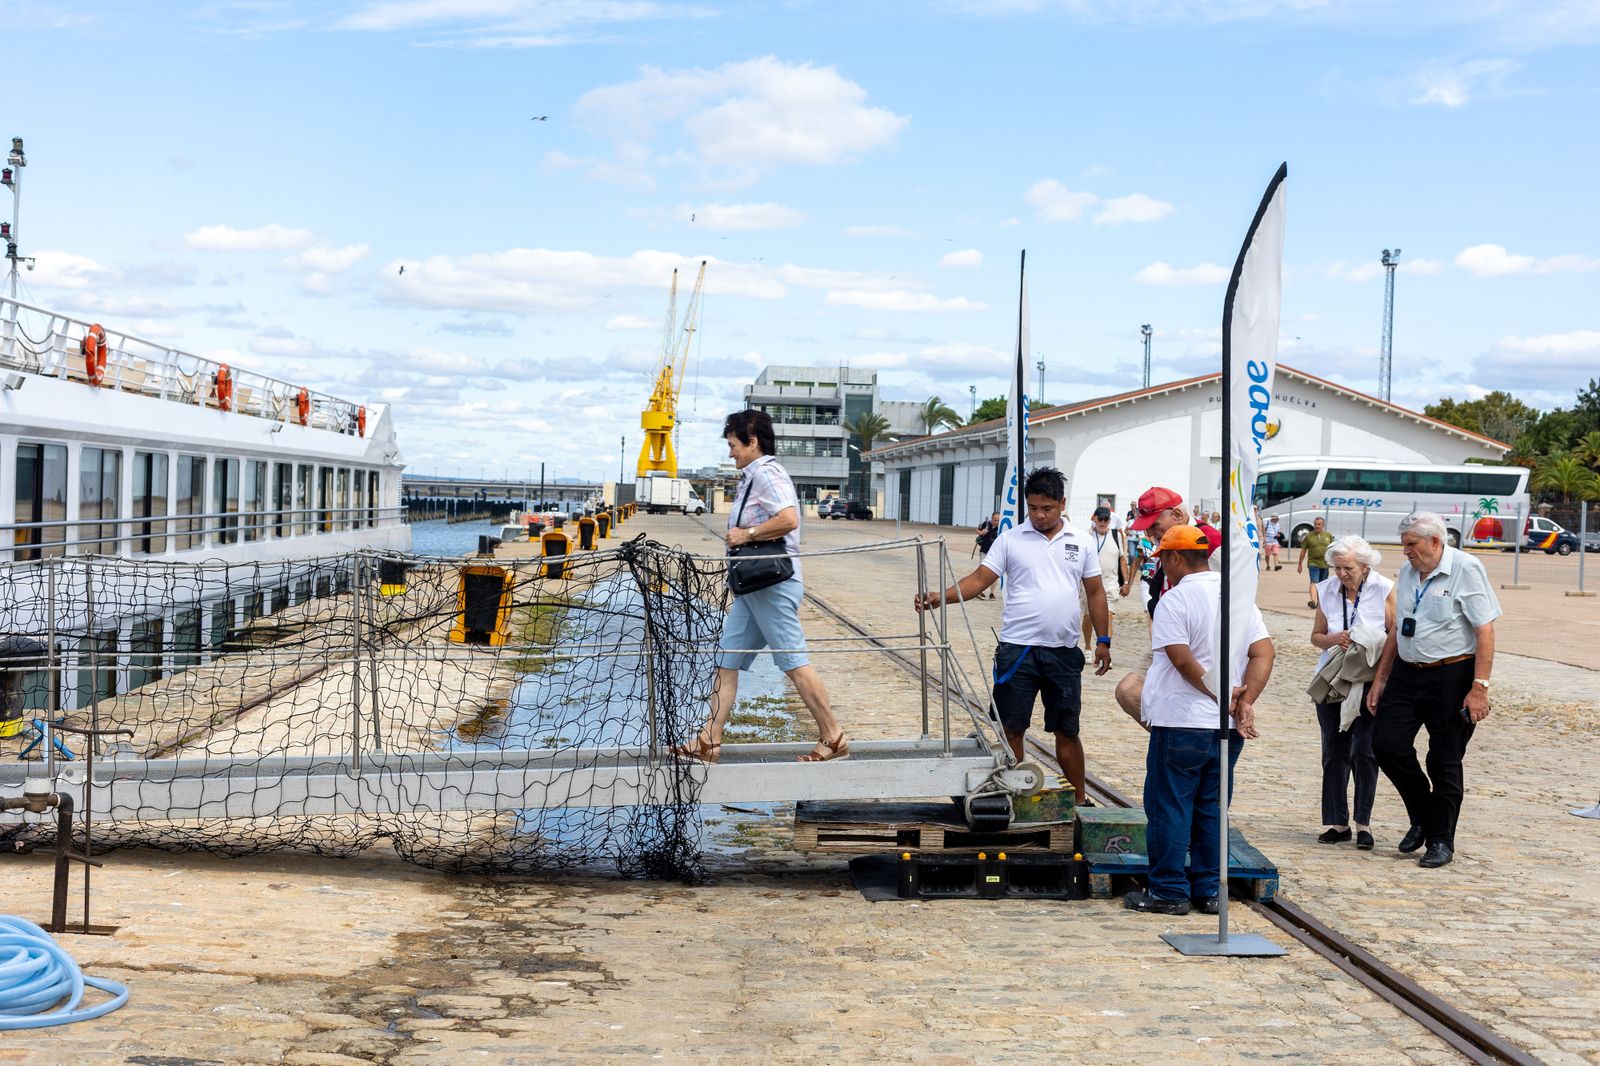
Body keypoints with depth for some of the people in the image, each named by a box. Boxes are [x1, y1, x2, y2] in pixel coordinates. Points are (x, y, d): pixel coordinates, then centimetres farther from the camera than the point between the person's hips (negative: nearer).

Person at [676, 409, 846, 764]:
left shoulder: (766, 473, -12)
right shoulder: (753, 477, 20)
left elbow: (788, 520, -27)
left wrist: (747, 534, -18)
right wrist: (739, 536, 15)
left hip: (773, 583, -11)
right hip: (754, 585, 11)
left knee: (794, 660, -7)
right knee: (726, 660, 7)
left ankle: (833, 739, 0)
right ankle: (708, 742, 8)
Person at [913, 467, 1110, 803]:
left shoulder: (1081, 544, 6)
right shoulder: (1010, 539, 1)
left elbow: (1095, 592, 10)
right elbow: (979, 579, -4)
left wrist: (1103, 641, 6)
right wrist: (939, 597, -19)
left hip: (1064, 651, 1)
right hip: (1017, 649, -1)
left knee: (1067, 731, 10)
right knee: (1012, 728, 3)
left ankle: (1078, 802, 20)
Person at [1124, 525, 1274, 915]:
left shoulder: (1174, 600, -11)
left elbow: (1184, 661, -18)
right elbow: (1263, 654, 0)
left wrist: (1222, 696, -10)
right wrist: (1245, 703, -7)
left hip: (1180, 723, -6)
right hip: (1227, 728, 6)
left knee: (1168, 809, 3)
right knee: (1212, 810, 14)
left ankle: (1168, 891, 6)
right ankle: (1209, 891, 17)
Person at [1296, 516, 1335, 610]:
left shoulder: (1328, 535, 8)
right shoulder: (1309, 536, 1)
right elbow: (1303, 550, 4)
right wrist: (1300, 564, 4)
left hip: (1325, 563, 3)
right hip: (1313, 563, -3)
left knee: (1322, 584, 11)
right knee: (1314, 582, -17)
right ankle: (1313, 601, -30)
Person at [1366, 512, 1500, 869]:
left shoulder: (1465, 570, -11)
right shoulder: (1407, 572, 11)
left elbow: (1485, 632, -13)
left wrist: (1479, 687, -18)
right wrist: (1380, 679, 17)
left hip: (1451, 676, -6)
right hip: (1407, 673, 7)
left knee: (1445, 760, 1)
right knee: (1387, 743, -1)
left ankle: (1441, 840, 13)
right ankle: (1422, 817, 20)